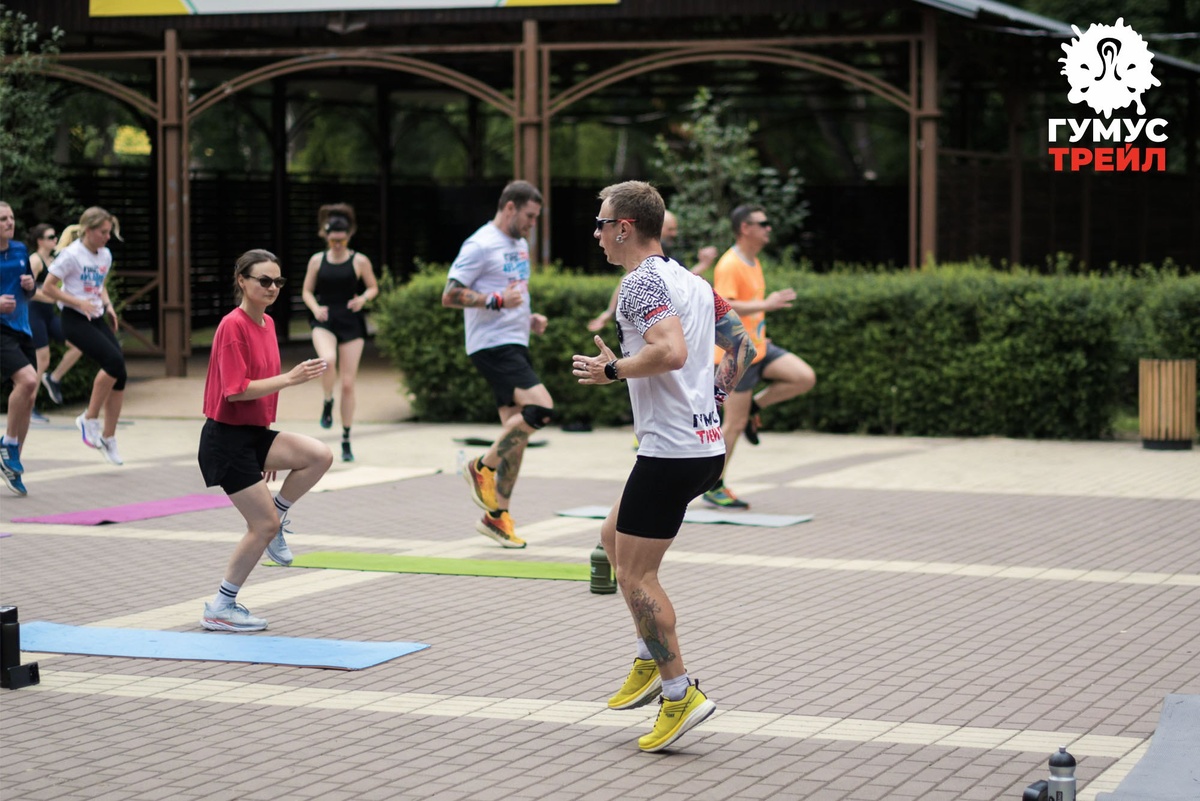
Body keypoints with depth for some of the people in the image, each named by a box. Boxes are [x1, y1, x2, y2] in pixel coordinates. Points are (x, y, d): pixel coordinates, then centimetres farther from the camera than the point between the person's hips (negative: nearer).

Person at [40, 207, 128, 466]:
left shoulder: (105, 255, 11)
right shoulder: (71, 255, -11)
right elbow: (48, 287, -11)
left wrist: (108, 305, 8)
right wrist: (80, 303, -18)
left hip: (97, 320, 7)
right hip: (75, 320, -7)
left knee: (119, 375, -4)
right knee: (114, 361, -25)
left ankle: (108, 438, 8)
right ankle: (90, 419, -8)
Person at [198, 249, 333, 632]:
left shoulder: (267, 323, 10)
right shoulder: (233, 325, -16)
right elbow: (236, 390, -22)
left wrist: (271, 453, 23)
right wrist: (288, 378, -27)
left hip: (255, 433, 8)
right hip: (227, 437, -8)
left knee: (320, 455, -13)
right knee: (264, 525, -6)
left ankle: (275, 519, 6)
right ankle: (220, 609, 7)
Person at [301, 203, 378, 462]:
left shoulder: (359, 261, 0)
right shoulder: (317, 260, 4)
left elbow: (373, 287, 10)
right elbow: (307, 291, 10)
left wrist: (363, 298, -12)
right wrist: (315, 308, -10)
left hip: (351, 323, 0)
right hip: (324, 322, 0)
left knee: (348, 383, 1)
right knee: (327, 360, -34)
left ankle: (346, 440, 13)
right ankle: (328, 402, -3)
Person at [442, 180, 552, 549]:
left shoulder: (520, 246, 18)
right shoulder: (481, 245, -10)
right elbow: (449, 296, -14)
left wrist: (530, 318, 14)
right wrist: (497, 300, -22)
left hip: (515, 345, 9)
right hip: (492, 345, -9)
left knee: (517, 431, 6)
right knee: (541, 408, -22)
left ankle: (496, 515, 13)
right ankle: (482, 468, -7)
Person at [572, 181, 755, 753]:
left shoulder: (641, 283, -14)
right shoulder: (691, 280, 15)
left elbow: (671, 351, -30)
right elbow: (741, 346, 22)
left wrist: (611, 370, -16)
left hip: (670, 450, -10)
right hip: (707, 442, 10)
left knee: (636, 574, -3)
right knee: (615, 537, 22)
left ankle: (679, 694, -2)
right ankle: (649, 663, 22)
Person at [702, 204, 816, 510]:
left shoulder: (753, 262, 13)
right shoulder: (729, 266, -18)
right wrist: (766, 305, -33)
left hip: (758, 348, 9)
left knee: (805, 377, -7)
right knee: (734, 424, -4)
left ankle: (753, 406, 9)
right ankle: (714, 488, 8)